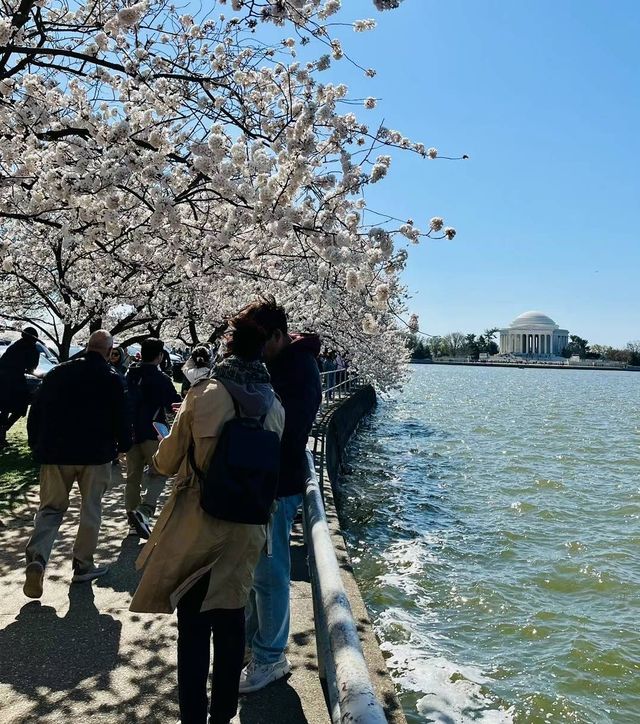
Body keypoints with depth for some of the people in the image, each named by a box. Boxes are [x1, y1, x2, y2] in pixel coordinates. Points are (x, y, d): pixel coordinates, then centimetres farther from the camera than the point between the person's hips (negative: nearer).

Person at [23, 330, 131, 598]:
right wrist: (123, 445, 13)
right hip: (95, 454, -3)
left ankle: (37, 558, -8)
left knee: (51, 508, 11)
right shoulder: (111, 379, -6)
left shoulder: (57, 372, 5)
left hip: (55, 453, 3)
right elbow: (119, 419, -5)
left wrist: (37, 446, 18)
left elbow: (35, 413, 8)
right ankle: (83, 565, 17)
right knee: (91, 510, 11)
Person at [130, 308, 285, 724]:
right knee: (231, 621, 18)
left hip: (197, 529, -4)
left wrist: (159, 455, 15)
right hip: (245, 533, 4)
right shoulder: (275, 406, -4)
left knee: (194, 628, 10)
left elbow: (168, 463, -7)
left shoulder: (205, 395, -15)